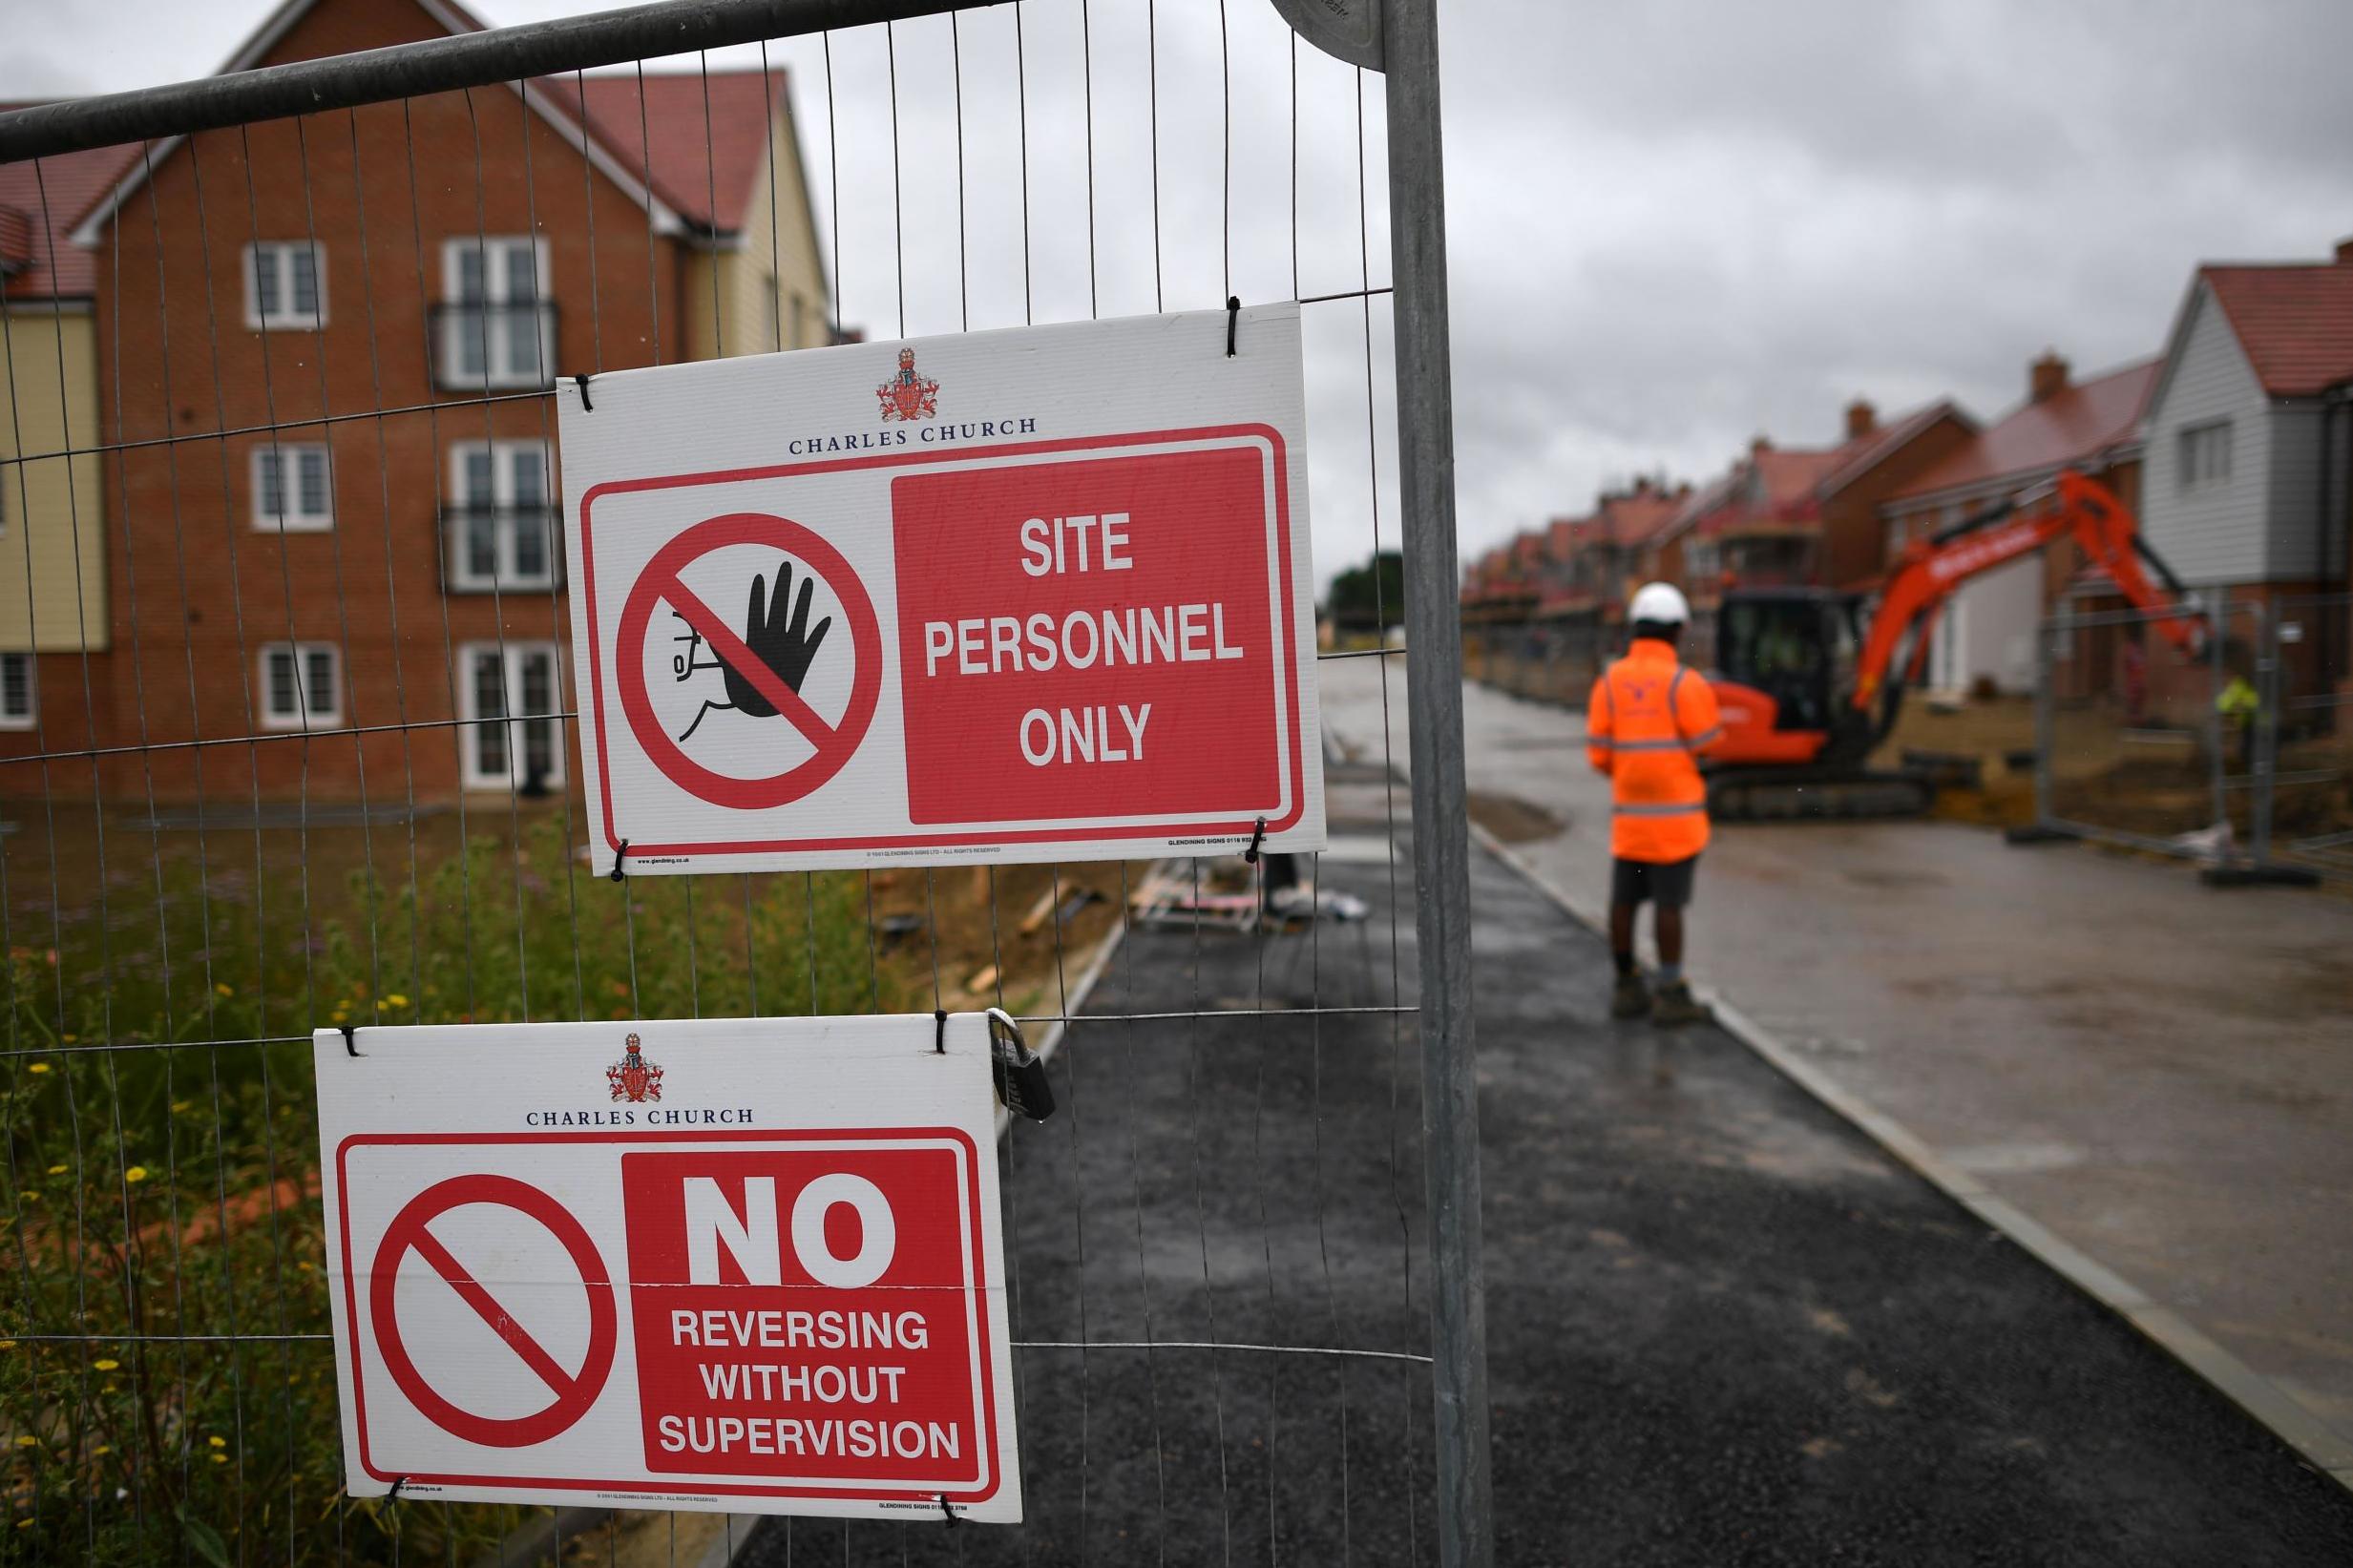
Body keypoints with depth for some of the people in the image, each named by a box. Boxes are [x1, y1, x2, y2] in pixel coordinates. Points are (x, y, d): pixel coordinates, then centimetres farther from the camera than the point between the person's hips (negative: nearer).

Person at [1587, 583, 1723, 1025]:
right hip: (1675, 812, -5)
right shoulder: (1686, 683, -13)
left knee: (1624, 898, 11)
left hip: (1628, 810, 5)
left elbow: (1600, 755, 2)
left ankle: (1627, 989, 19)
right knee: (1669, 902, 0)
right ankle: (1671, 996, 5)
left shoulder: (1609, 682, 1)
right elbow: (1710, 751, -9)